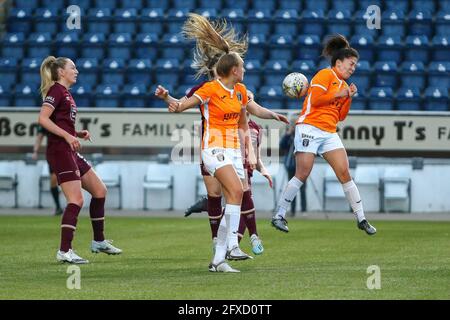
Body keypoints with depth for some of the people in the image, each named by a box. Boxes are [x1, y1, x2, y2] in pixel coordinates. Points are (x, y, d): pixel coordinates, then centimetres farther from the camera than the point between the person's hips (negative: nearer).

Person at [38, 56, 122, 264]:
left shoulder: (65, 93, 19)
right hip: (59, 151, -10)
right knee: (76, 200, -14)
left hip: (70, 152, 10)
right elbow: (43, 119, -21)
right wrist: (68, 136, -24)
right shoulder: (56, 91, -9)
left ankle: (99, 241, 25)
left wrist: (78, 134, 6)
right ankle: (65, 251, -15)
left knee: (99, 191, 15)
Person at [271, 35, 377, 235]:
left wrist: (348, 97, 6)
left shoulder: (342, 84, 19)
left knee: (344, 173, -1)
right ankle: (279, 215, -2)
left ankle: (361, 219, 1)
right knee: (302, 174, -10)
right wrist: (338, 94, -8)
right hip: (310, 127, -7)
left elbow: (340, 116, 18)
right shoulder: (325, 75, -3)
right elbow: (315, 98, -15)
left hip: (329, 133, 7)